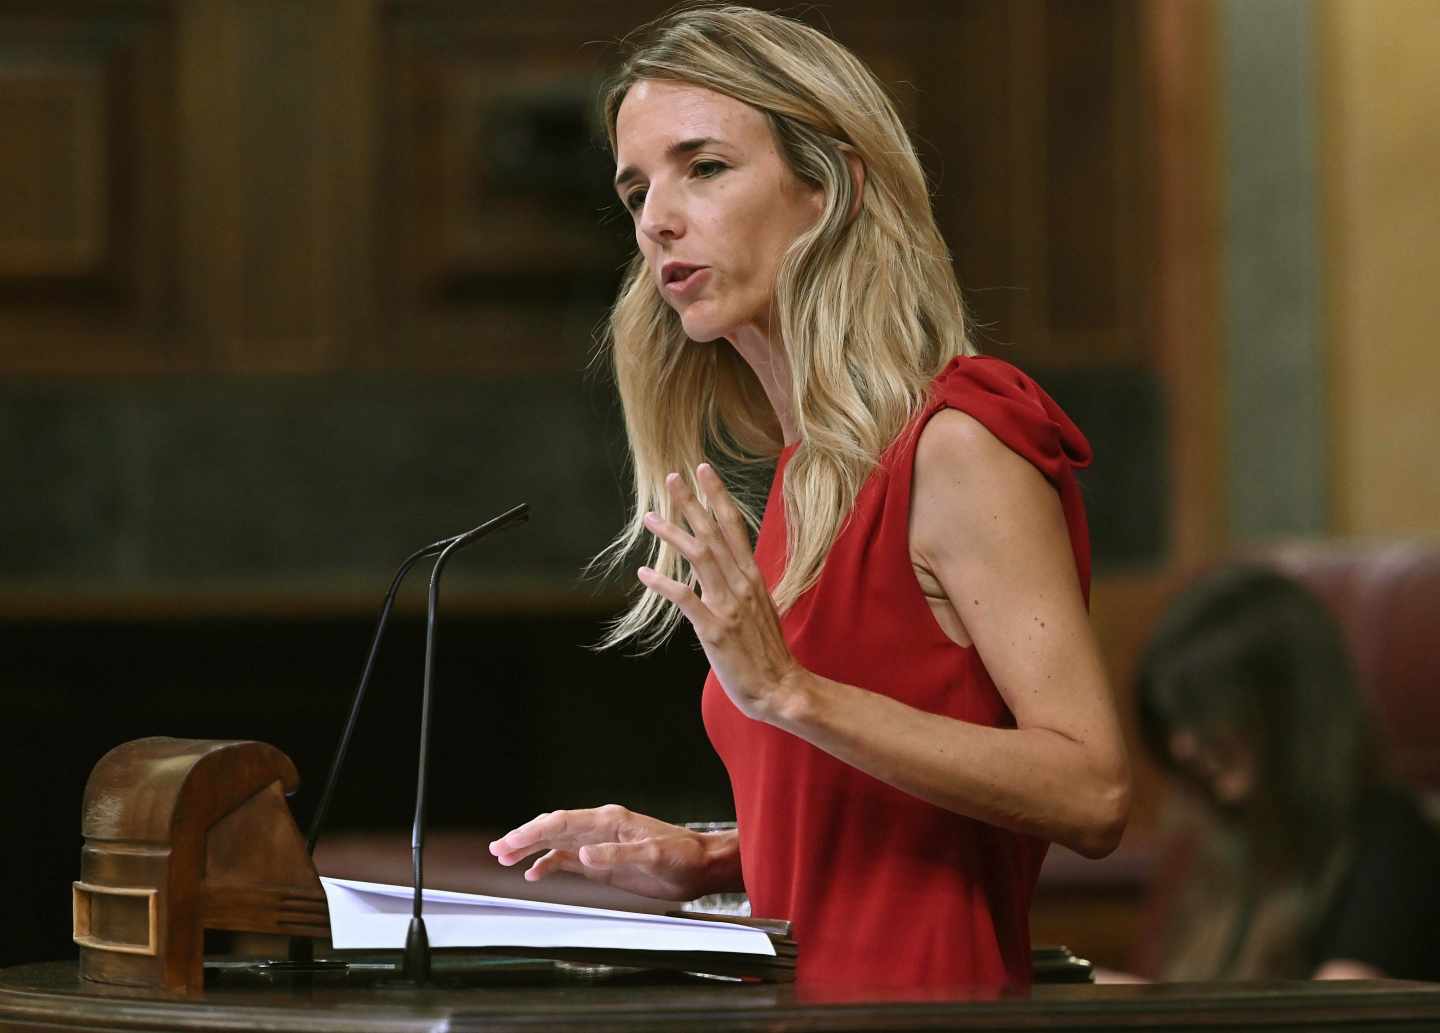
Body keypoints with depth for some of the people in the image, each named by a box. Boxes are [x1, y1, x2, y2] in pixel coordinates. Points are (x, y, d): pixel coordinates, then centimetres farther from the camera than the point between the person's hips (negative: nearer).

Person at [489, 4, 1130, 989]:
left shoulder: (961, 445, -8)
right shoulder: (809, 474, 15)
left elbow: (1093, 793, -16)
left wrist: (790, 692, -20)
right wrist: (716, 863, 9)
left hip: (920, 992, -7)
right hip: (813, 995, 7)